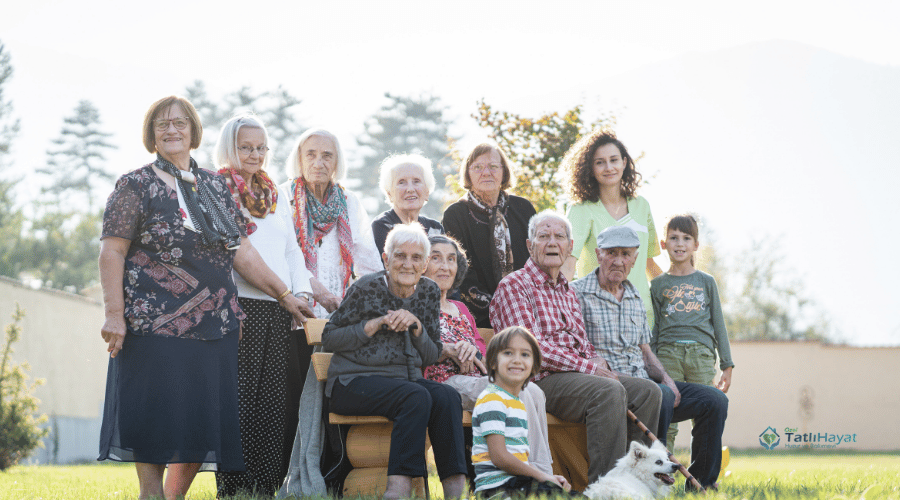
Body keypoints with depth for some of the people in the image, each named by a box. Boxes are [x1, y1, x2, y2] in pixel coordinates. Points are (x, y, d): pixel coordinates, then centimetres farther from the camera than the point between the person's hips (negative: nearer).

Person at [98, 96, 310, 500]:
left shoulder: (215, 187, 17)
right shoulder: (135, 186, 1)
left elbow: (240, 251, 17)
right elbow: (111, 251, -5)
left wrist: (284, 295, 12)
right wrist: (114, 314, -14)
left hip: (213, 323, 5)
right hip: (154, 322, -5)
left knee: (202, 421, 4)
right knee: (154, 421, -5)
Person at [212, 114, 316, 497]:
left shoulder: (277, 196, 22)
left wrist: (301, 292, 7)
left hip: (280, 309, 6)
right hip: (239, 306, -6)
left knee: (274, 400, 2)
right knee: (240, 397, -9)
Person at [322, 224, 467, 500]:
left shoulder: (429, 292, 9)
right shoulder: (367, 288, -5)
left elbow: (432, 356, 11)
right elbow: (329, 338, -4)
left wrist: (416, 326, -8)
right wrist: (376, 324, -14)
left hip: (407, 378, 5)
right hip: (355, 381, -5)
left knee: (447, 396, -26)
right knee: (417, 397, -33)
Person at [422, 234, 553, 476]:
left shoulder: (460, 309, 32)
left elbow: (483, 348, 18)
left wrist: (472, 349, -7)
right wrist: (449, 350, -18)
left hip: (479, 377, 7)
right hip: (445, 380, -7)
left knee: (534, 392, -25)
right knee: (518, 394, -30)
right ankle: (539, 472, -32)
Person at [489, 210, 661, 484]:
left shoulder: (568, 291, 26)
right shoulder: (513, 286, -1)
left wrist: (598, 361, 3)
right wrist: (588, 367, -17)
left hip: (581, 373, 8)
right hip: (542, 379, -8)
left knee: (648, 391, -10)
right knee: (609, 390, -32)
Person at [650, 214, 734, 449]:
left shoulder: (706, 282, 13)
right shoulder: (659, 284, 12)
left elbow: (719, 325, 13)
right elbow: (654, 328, 12)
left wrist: (727, 366, 8)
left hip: (702, 353, 1)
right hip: (668, 353, 0)